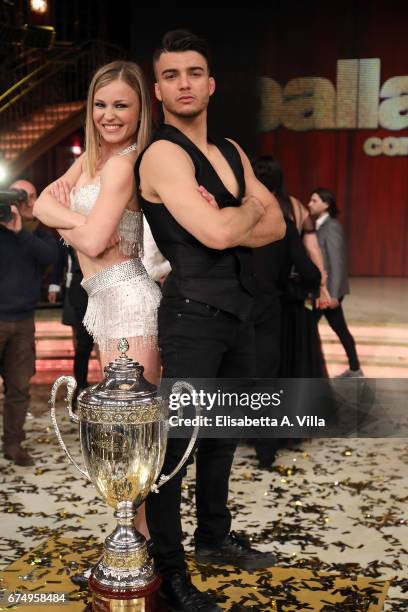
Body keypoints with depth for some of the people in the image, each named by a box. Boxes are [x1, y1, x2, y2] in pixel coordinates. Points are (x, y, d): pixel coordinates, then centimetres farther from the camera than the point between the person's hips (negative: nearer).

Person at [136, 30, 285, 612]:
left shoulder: (230, 151, 14)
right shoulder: (163, 154, -12)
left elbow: (277, 224, 8)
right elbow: (218, 232, -23)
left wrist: (229, 225, -11)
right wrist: (250, 208, -3)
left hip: (239, 313, 9)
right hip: (192, 316, -9)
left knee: (223, 431, 19)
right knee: (175, 439, -3)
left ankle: (215, 536, 37)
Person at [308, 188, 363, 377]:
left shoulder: (331, 227, -15)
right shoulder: (321, 226, 12)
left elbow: (337, 262, -19)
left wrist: (333, 294, -22)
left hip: (329, 288, -9)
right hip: (323, 287, 9)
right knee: (339, 328, 13)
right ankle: (354, 370, 21)